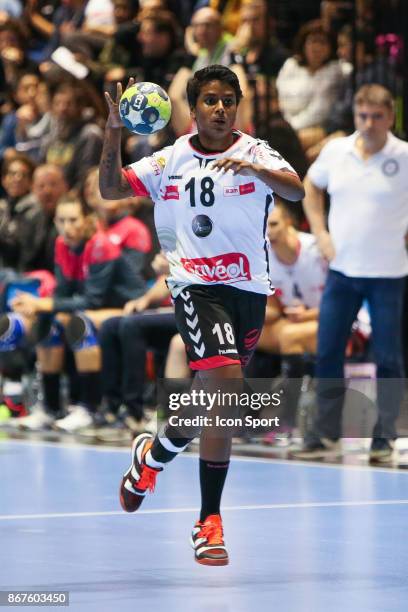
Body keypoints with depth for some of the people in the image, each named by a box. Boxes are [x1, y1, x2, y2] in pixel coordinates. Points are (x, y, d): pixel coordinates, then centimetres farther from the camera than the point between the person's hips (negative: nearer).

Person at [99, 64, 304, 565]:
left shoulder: (255, 153, 0)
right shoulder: (172, 160, 4)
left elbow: (296, 190, -17)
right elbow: (110, 189, 2)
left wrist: (255, 169, -37)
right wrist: (114, 132, -12)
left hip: (248, 288, 3)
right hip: (196, 285, -3)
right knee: (227, 383, -23)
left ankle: (152, 454, 39)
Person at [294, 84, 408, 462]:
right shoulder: (335, 151, 2)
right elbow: (311, 188, 19)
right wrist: (320, 233, 10)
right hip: (342, 270, 3)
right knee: (327, 353, 4)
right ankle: (325, 433, 14)